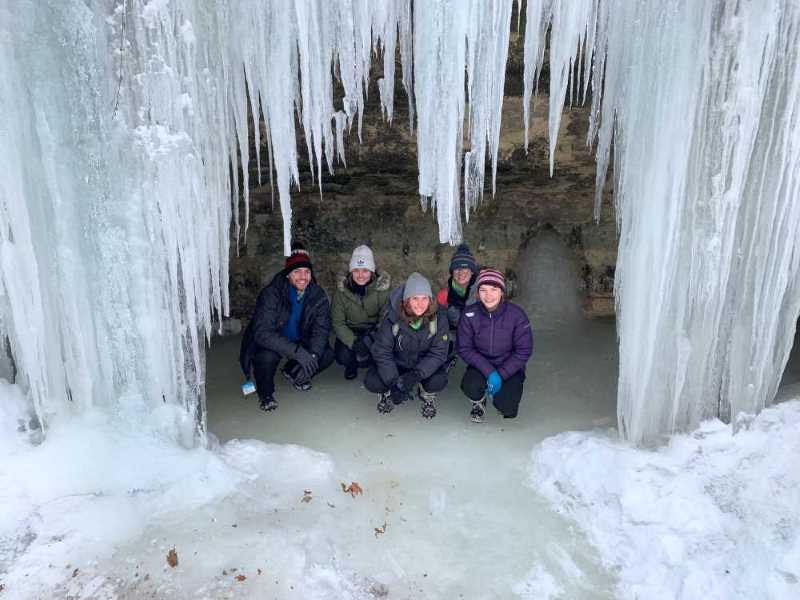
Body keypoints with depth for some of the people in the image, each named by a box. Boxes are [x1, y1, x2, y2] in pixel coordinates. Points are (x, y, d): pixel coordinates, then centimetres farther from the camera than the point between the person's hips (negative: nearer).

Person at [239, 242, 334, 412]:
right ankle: (265, 392, -3)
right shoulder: (271, 294, -26)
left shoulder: (318, 295, -13)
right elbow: (262, 332, -36)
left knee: (327, 355, -16)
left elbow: (321, 329, -15)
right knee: (267, 356, -36)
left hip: (299, 341, 5)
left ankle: (293, 372, 16)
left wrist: (313, 355, -34)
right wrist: (297, 351, -45)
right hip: (269, 342, -4)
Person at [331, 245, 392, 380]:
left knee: (363, 358, -28)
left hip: (373, 332, -1)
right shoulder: (342, 292, -10)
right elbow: (338, 323, -11)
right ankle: (351, 365, 14)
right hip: (350, 333, 1)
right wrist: (353, 342, -28)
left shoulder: (382, 289, -14)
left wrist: (370, 339, -33)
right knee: (343, 357, -25)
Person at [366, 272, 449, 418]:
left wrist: (416, 376, -35)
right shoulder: (393, 319, -22)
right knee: (371, 382, -24)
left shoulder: (439, 319, -20)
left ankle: (428, 395, 8)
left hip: (425, 366, 0)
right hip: (397, 364, 0)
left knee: (439, 381, -31)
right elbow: (381, 352, -18)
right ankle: (388, 393, 14)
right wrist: (394, 383, -30)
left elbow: (438, 353, -20)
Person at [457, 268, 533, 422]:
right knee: (470, 386, -29)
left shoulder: (517, 315, -16)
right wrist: (489, 372, -23)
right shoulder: (470, 314, -14)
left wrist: (500, 375, -18)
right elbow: (465, 349, -12)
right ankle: (479, 402, 10)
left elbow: (524, 351, -10)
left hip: (509, 367, -1)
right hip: (481, 365, 1)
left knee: (506, 408, -18)